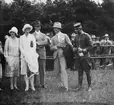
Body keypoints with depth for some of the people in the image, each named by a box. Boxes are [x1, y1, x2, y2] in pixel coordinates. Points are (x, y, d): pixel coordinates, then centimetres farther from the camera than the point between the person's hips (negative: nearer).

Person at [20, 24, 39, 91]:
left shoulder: (32, 36, 11)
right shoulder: (21, 37, 11)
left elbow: (34, 46, 6)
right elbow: (21, 47, 7)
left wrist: (32, 55, -5)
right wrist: (24, 54, -6)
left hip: (32, 55, 0)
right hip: (24, 55, 0)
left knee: (32, 70, -7)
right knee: (25, 71, -4)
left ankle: (32, 86, -5)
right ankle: (27, 86, -2)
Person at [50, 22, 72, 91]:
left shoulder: (65, 36, 6)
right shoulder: (53, 38, 15)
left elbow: (70, 45, 5)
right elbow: (51, 48, 9)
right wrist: (56, 46, -9)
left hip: (63, 54, -4)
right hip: (56, 55, 4)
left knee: (63, 70, -14)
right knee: (58, 70, 5)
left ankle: (66, 86, -17)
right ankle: (63, 83, 20)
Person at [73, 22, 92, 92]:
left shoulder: (86, 36, -5)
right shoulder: (76, 37, 13)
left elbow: (90, 46, -8)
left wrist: (83, 50, -18)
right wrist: (75, 49, -1)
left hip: (85, 56, -5)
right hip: (78, 57, 5)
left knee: (87, 72, 0)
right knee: (80, 72, 6)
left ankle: (89, 86, 7)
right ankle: (80, 86, 11)